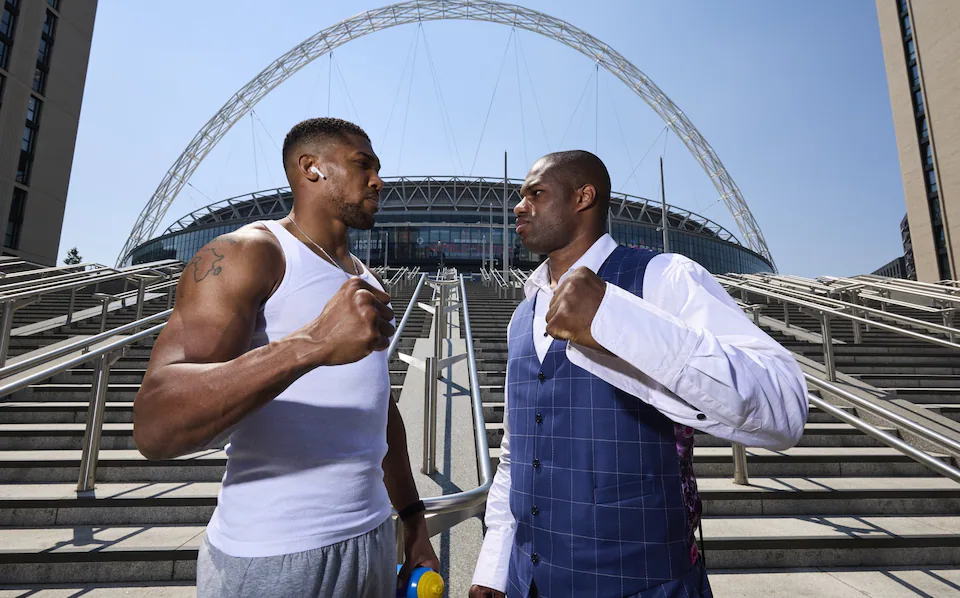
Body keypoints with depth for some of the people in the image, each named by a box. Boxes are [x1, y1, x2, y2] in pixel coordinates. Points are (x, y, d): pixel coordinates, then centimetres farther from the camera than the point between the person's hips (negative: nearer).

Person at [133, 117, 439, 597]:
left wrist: (413, 520, 15)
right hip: (271, 558, -6)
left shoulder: (365, 283, 11)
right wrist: (311, 344, -37)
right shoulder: (246, 253, -11)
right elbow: (155, 425, -23)